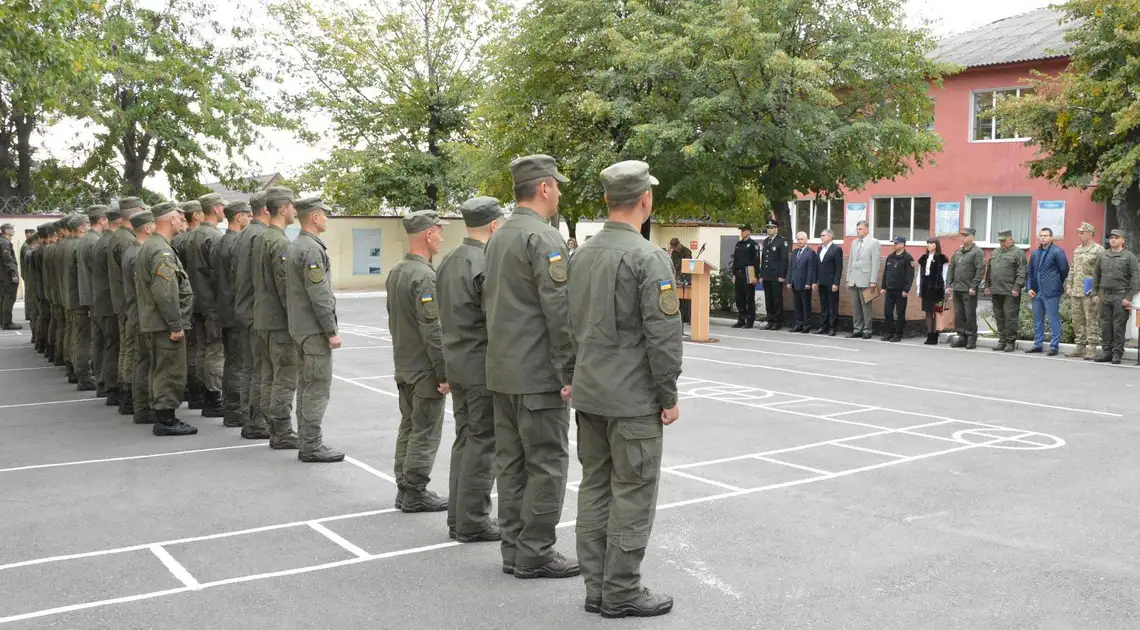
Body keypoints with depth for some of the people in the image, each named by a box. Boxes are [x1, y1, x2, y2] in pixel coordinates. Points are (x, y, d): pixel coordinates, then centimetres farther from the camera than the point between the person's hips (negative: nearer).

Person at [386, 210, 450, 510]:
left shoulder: (396, 272, 9)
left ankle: (404, 489, 23)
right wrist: (444, 373, -18)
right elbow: (433, 331, -23)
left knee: (408, 428, 16)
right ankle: (415, 494, 6)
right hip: (425, 370, -10)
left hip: (403, 366, 10)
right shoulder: (425, 276, -21)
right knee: (425, 433, 0)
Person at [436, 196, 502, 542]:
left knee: (464, 440, 16)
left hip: (455, 363, 9)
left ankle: (458, 517, 22)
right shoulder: (487, 264, -18)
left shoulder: (449, 261, 10)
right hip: (484, 367, -9)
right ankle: (472, 522, 6)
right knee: (482, 444, -1)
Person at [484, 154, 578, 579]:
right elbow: (559, 310, -20)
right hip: (538, 373, -9)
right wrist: (570, 371, -15)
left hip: (502, 370, 9)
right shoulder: (544, 238, -15)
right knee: (547, 464, -1)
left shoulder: (498, 237, 14)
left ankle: (513, 549, 19)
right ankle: (535, 554, 4)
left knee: (512, 463, 12)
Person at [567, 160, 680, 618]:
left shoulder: (583, 253, 9)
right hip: (633, 399, -8)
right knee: (632, 494, 1)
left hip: (588, 393, 8)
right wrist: (669, 396, -8)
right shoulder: (648, 257, -14)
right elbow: (663, 335, -17)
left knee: (595, 487, 12)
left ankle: (596, 586, 20)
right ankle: (621, 592, 8)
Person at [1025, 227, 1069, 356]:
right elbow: (1029, 272, 15)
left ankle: (1054, 346, 2)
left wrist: (1057, 283, 2)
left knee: (1053, 320, -2)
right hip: (1037, 292, 7)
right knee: (1037, 319, 12)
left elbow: (1064, 270, -6)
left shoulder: (1057, 252, -6)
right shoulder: (1035, 253, 14)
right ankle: (1038, 344, 20)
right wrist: (1029, 287, 5)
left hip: (1051, 292, -7)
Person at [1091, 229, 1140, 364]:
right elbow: (1096, 274, 16)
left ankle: (1117, 353, 4)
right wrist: (1095, 293, 9)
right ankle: (1107, 351, 16)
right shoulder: (1102, 255, 11)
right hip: (1105, 295, 5)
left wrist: (1129, 297, -11)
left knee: (1119, 325, -2)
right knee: (1105, 324, 8)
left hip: (1120, 296, -4)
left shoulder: (1129, 256, -3)